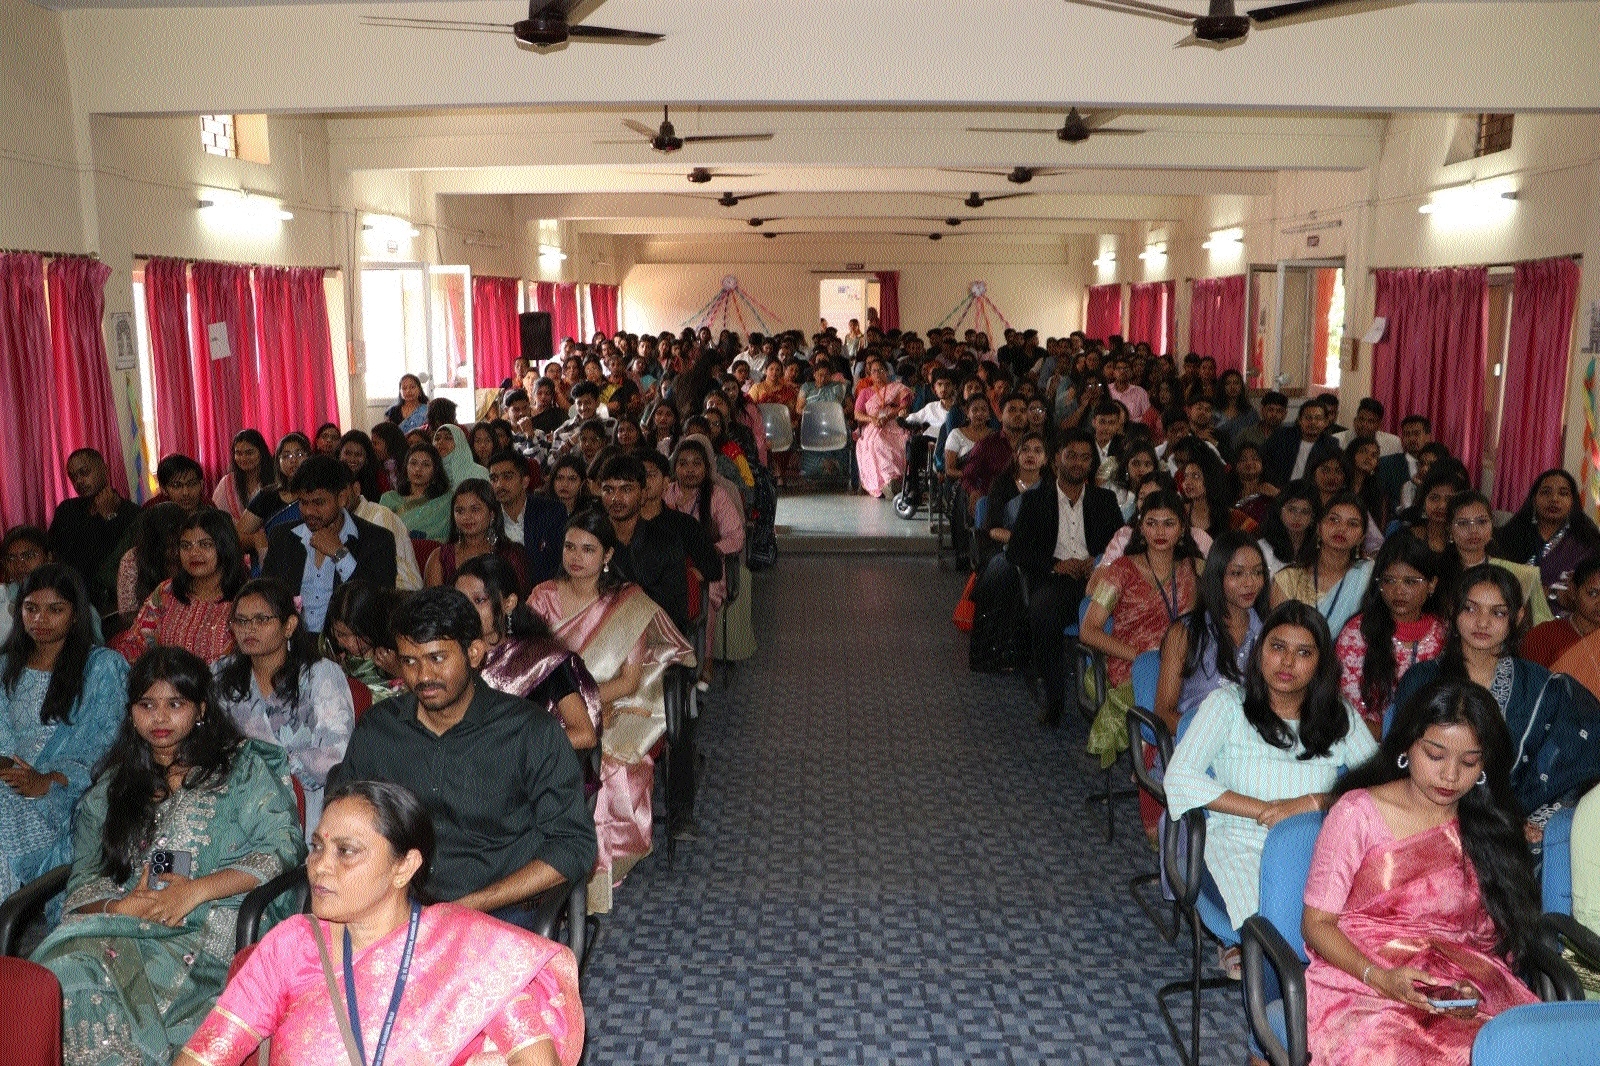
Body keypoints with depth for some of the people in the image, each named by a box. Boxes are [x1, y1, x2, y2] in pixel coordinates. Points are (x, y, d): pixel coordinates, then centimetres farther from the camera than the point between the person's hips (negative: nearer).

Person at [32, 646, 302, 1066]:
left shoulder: (242, 766, 9)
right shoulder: (110, 788, 24)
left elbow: (284, 846, -3)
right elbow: (83, 880, 16)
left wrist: (197, 890, -12)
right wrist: (117, 907, -7)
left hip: (211, 933, -4)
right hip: (123, 925, 4)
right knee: (66, 963, -29)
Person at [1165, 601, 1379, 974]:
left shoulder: (1340, 717, 11)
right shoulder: (1228, 703, 3)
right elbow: (1179, 778, -9)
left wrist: (1313, 802, -17)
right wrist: (1266, 810, -13)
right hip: (1237, 845, -3)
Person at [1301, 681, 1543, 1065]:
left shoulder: (1489, 829, 13)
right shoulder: (1358, 812, 1)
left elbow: (1496, 939, 12)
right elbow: (1317, 922, 0)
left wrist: (1474, 986, -11)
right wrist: (1379, 977, -18)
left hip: (1467, 992, 4)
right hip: (1359, 982, -4)